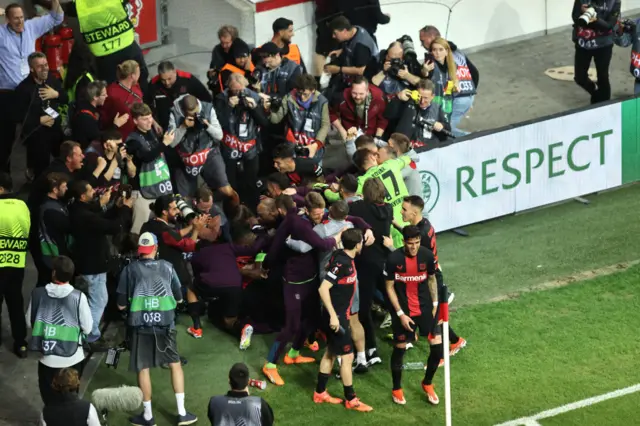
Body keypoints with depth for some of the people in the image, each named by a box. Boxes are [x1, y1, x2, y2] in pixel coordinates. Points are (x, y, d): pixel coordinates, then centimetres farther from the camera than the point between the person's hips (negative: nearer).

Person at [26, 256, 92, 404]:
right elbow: (87, 328, -9)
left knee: (50, 400, 17)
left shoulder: (37, 294, -11)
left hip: (47, 359, 1)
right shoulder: (78, 297, -17)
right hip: (72, 359, -1)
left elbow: (30, 322, 1)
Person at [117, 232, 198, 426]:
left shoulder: (130, 269, -3)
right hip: (165, 325, 1)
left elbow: (121, 305, -1)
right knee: (175, 364, 16)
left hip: (140, 326, -1)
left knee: (143, 369, 9)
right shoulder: (167, 267, 2)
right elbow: (179, 298, 12)